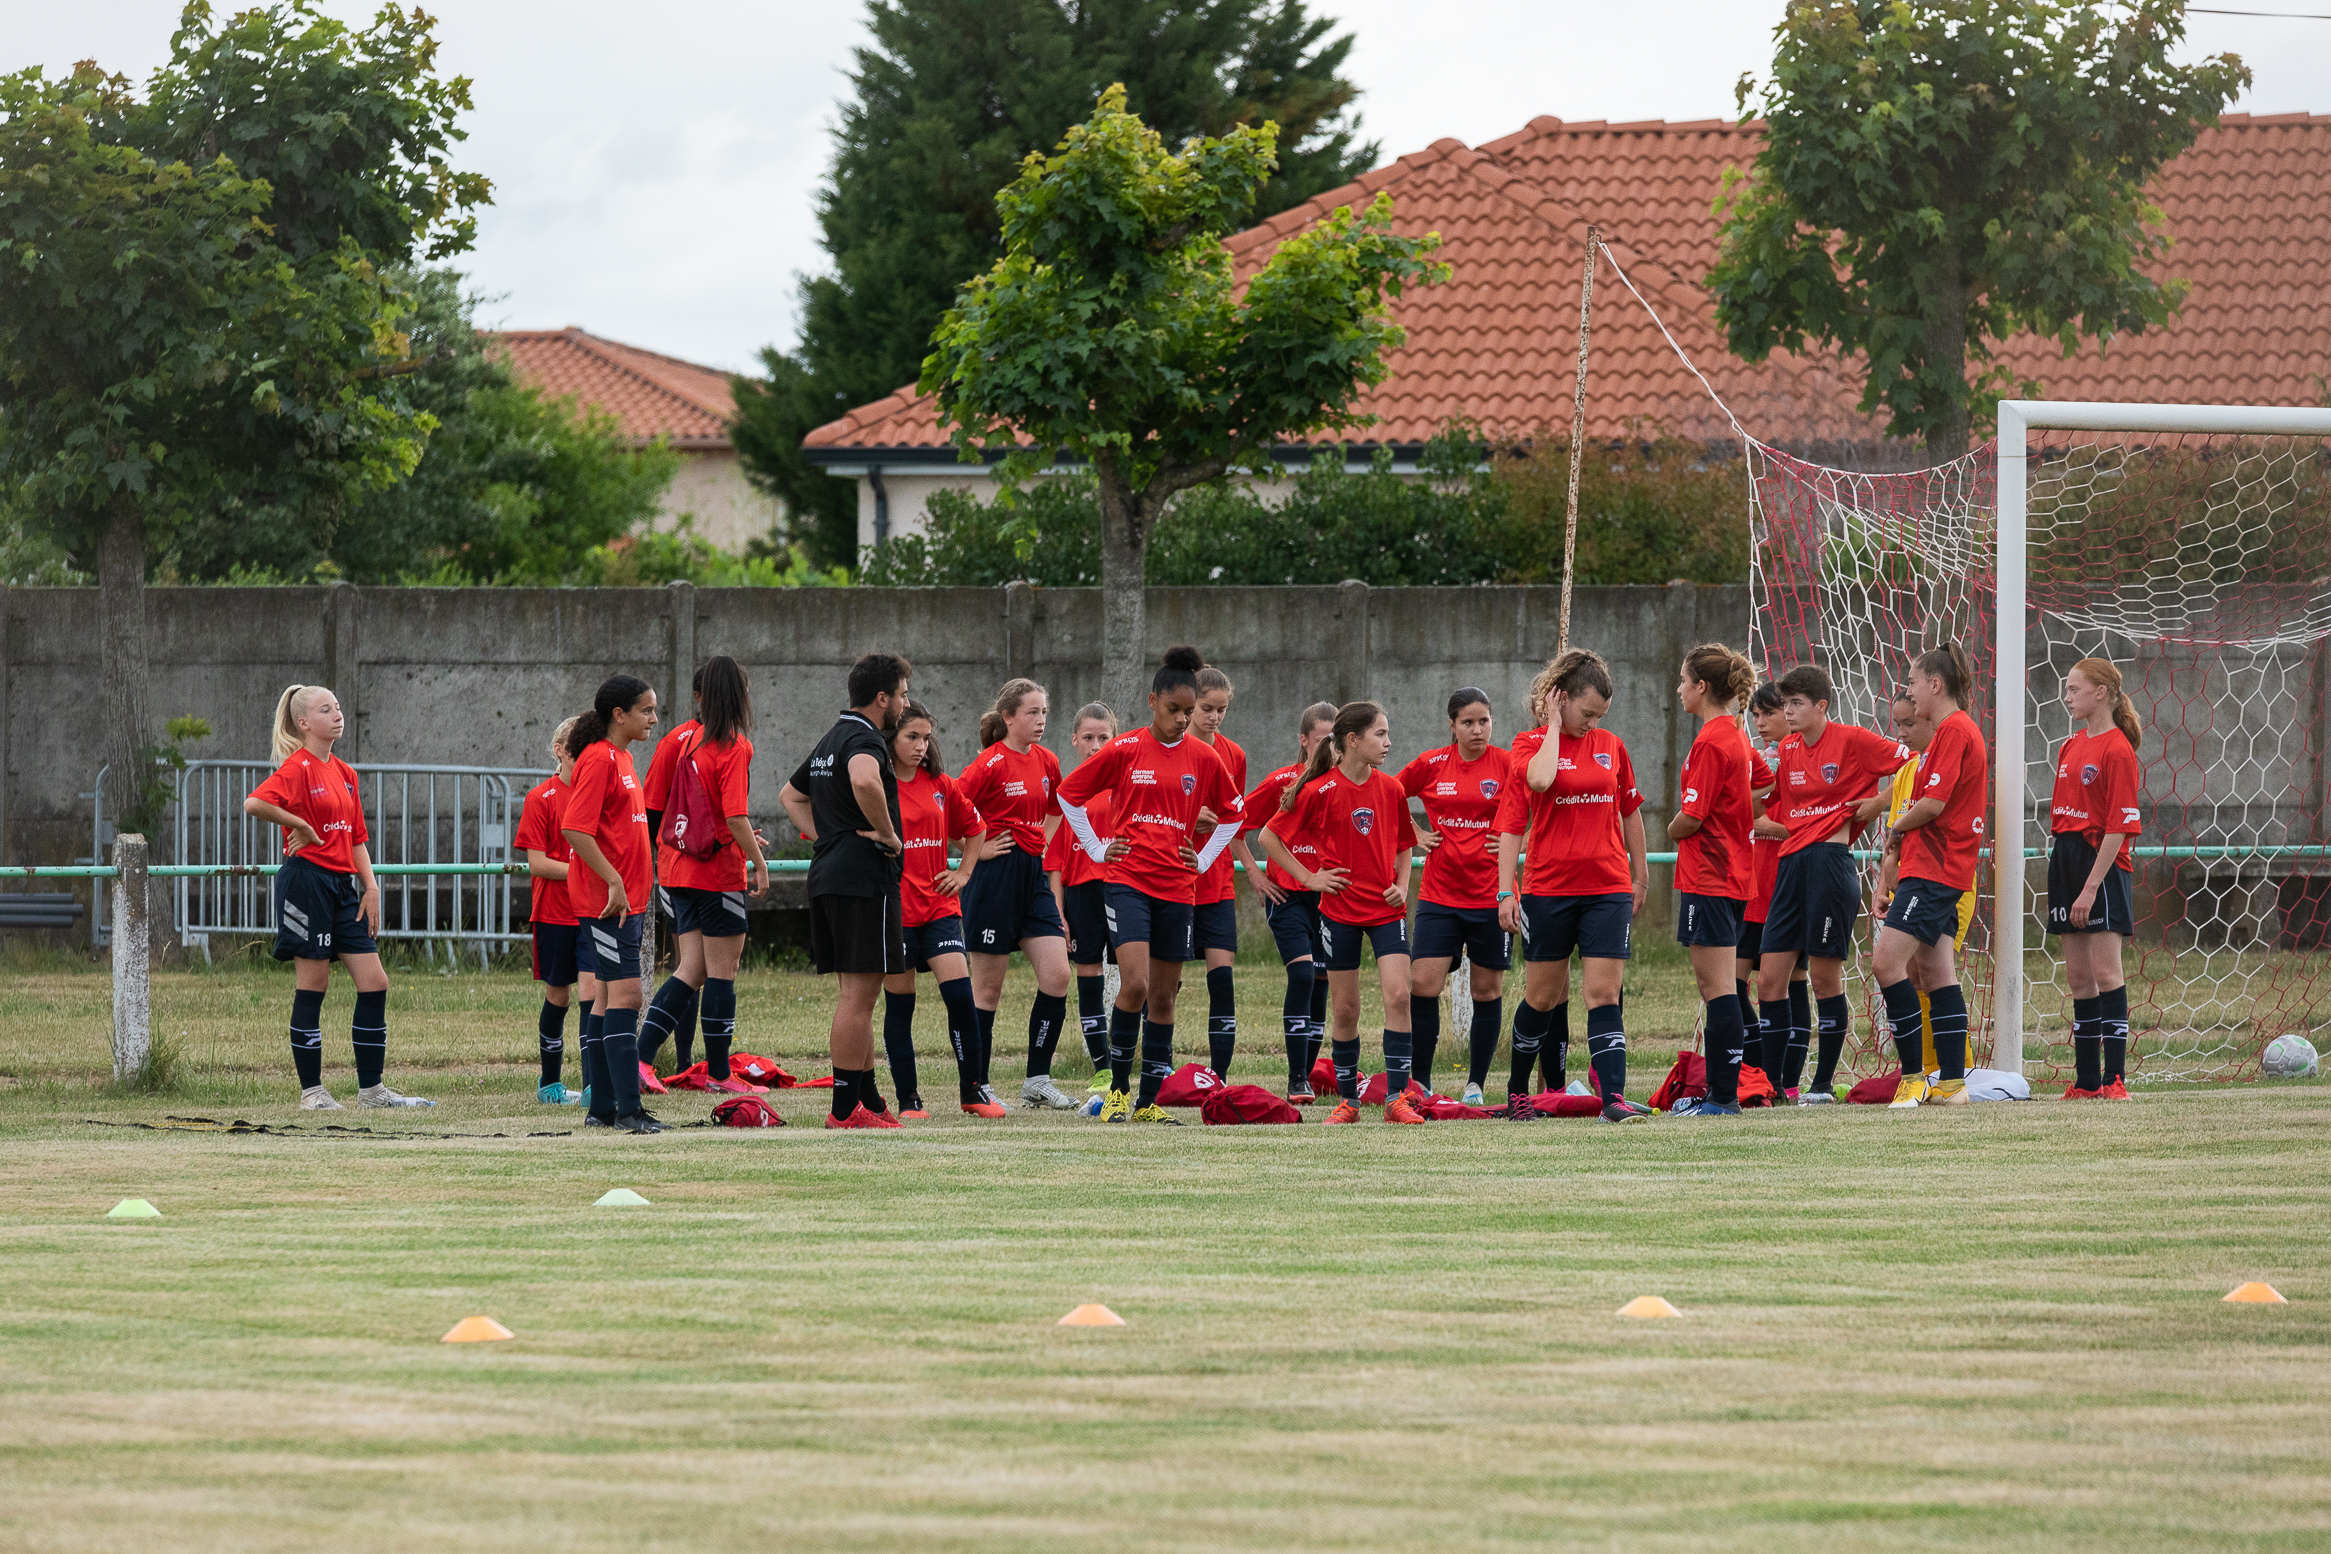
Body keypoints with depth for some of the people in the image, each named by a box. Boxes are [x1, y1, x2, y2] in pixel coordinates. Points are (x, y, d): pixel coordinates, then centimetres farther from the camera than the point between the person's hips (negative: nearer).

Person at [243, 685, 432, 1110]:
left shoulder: (344, 773, 16)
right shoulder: (298, 768, -8)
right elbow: (254, 804, -25)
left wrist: (371, 887, 8)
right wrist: (300, 826, -15)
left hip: (343, 884, 8)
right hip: (307, 880, -8)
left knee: (374, 983, 2)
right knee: (312, 987, -3)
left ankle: (371, 1089, 8)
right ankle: (311, 1092, 4)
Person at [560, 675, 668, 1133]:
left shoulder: (622, 759, 17)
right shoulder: (599, 759, -12)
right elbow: (575, 829, -20)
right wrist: (614, 882, -21)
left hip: (626, 900, 10)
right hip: (606, 900, -10)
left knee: (608, 999, 10)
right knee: (625, 994, -12)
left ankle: (602, 1108, 13)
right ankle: (628, 1109, -14)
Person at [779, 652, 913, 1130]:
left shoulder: (832, 740, 19)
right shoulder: (865, 739, -12)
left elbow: (790, 794, 32)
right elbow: (863, 780, -35)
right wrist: (888, 833, -21)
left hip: (827, 875, 10)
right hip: (864, 879, -10)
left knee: (853, 995, 13)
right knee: (859, 995, -8)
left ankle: (868, 1099, 17)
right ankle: (847, 1108, -8)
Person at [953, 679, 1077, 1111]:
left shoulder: (1046, 762, 9)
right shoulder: (992, 763, -13)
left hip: (1033, 876, 7)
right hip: (996, 876, -7)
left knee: (1057, 975, -3)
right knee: (988, 985, 0)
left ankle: (1037, 1081, 4)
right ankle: (977, 1086, 8)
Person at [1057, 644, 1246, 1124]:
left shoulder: (1203, 759, 5)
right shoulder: (1123, 751, -2)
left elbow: (1233, 814, 20)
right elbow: (1069, 795, 8)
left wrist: (1203, 860, 10)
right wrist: (1097, 850, 4)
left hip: (1177, 887, 3)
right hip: (1129, 881, -3)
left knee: (1163, 997, 6)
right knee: (1135, 984, -18)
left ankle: (1150, 1101, 13)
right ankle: (1118, 1087, -3)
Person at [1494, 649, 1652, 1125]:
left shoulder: (1610, 746, 8)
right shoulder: (1530, 744, -1)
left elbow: (1630, 813, 17)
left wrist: (1641, 875, 21)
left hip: (1607, 889, 2)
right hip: (1548, 888, -2)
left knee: (1604, 994, -8)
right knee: (1543, 996, 9)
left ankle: (1613, 1098, -15)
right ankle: (1517, 1087, 28)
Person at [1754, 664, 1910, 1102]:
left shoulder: (1852, 740, -5)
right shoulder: (1788, 750, 15)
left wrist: (1878, 803, -6)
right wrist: (1764, 823, 3)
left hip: (1830, 860, -7)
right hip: (1790, 864, 7)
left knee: (1825, 976, -2)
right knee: (1769, 978, 2)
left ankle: (1824, 1081, 6)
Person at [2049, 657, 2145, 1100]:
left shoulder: (2117, 750, -11)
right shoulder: (2070, 747, 14)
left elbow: (2119, 828, -15)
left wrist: (2091, 887, -18)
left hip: (2102, 863, -8)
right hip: (2065, 859, 8)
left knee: (2105, 972, -9)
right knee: (2078, 976, 8)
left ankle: (2115, 1079, -9)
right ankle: (2086, 1081, 12)